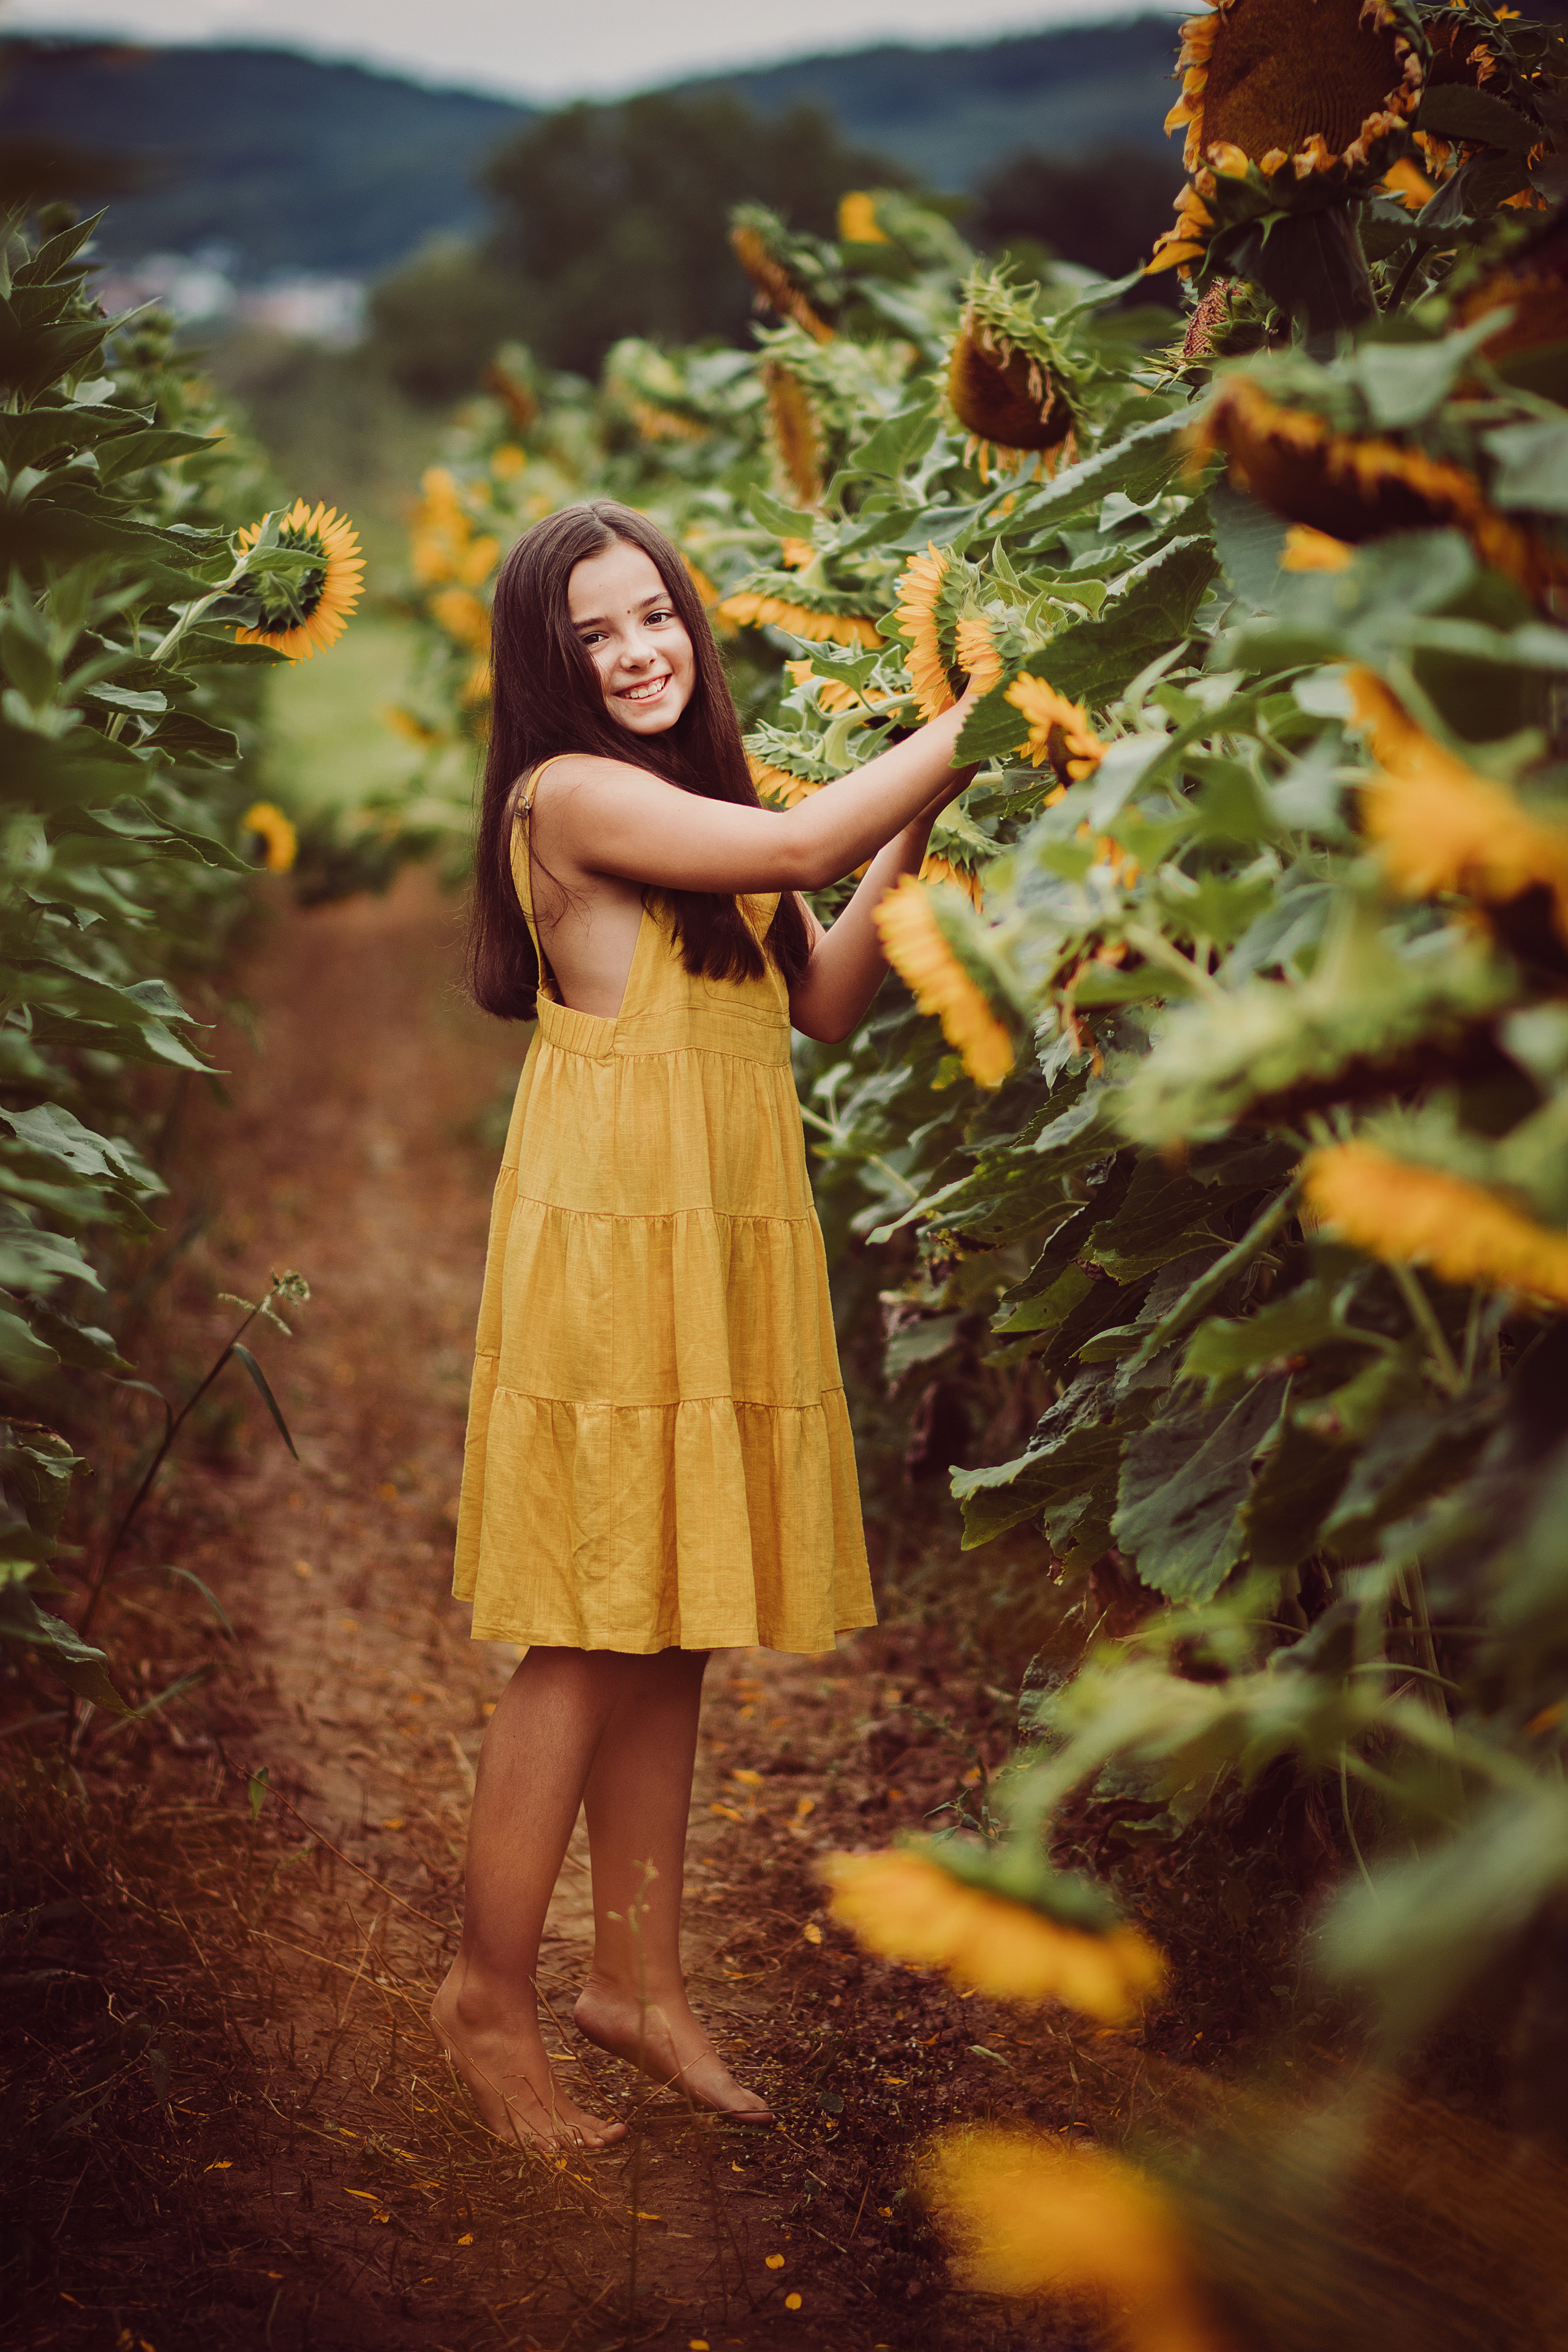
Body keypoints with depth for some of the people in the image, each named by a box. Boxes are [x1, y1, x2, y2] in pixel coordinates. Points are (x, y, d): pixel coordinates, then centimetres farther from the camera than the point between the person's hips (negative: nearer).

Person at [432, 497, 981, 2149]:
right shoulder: (573, 794, -10)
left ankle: (637, 1978, 21)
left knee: (674, 1628, 10)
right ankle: (488, 1998, 9)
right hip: (611, 1238, -8)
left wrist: (910, 841, 3)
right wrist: (980, 719, -12)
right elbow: (797, 847, -21)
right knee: (594, 1635, -4)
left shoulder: (697, 805, 17)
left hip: (724, 1239, 8)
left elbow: (825, 1004, 14)